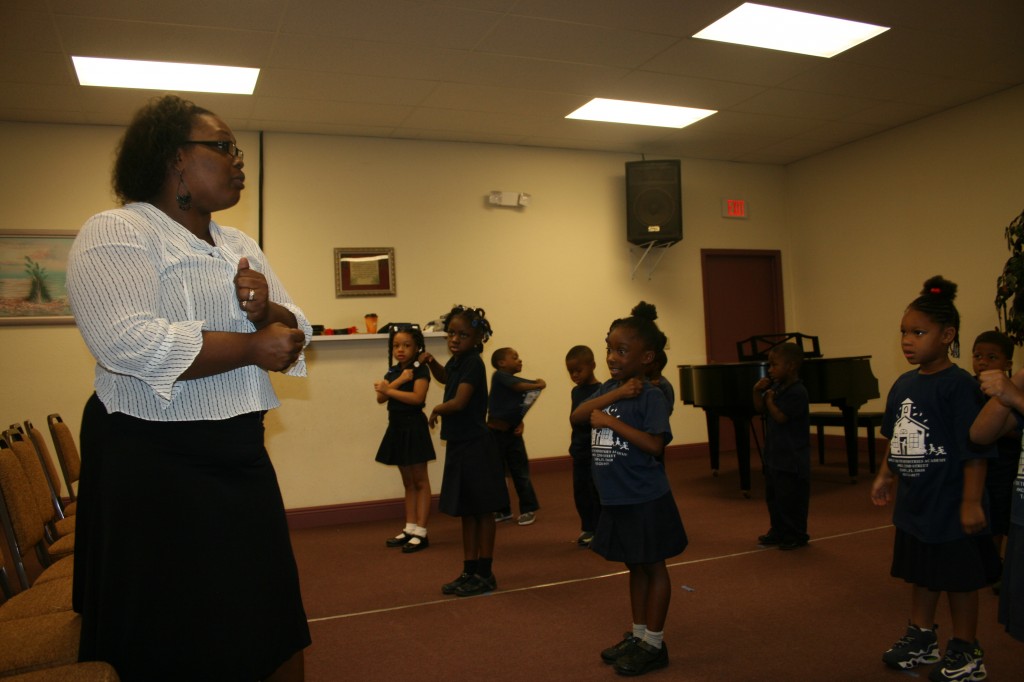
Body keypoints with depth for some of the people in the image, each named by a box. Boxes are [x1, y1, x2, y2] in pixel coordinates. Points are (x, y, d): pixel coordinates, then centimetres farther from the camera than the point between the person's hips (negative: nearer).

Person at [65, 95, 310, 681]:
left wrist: (267, 310, -11)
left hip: (242, 456, 7)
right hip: (154, 463, -7)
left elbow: (297, 334, 12)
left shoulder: (242, 246, 14)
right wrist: (252, 347, -18)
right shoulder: (115, 233, -9)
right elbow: (127, 342, -26)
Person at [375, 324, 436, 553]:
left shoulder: (420, 369, -9)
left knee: (420, 481, -1)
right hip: (396, 427, 7)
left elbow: (417, 397, -24)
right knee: (407, 481, 13)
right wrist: (398, 381, -16)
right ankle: (410, 528, 20)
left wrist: (389, 390, -19)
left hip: (414, 427, -7)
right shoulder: (393, 371, 10)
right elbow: (380, 398, -3)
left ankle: (421, 532, 1)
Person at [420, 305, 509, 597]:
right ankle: (469, 572, 25)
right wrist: (431, 362, 11)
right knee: (466, 512, 15)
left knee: (482, 510, 3)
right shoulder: (457, 361, 8)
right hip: (459, 446, 9)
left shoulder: (473, 363, -18)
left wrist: (437, 409, -8)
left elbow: (459, 402, -29)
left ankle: (485, 574, 14)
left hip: (476, 448, -9)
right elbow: (444, 377, 32)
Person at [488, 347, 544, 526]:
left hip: (512, 432, 4)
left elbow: (520, 410, 9)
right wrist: (538, 385, -14)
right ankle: (502, 510, 21)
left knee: (521, 473, 4)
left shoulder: (518, 382, 7)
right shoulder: (499, 376, -10)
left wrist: (520, 424, -8)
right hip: (496, 431, -4)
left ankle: (528, 509, 14)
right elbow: (519, 386, -25)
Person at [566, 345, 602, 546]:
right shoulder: (576, 391, 10)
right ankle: (588, 528, 25)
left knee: (596, 492, 1)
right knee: (580, 492, 13)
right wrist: (574, 445, 16)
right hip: (579, 452, 7)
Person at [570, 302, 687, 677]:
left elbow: (654, 444, -25)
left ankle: (654, 644, 22)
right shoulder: (608, 388, 4)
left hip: (646, 501, -7)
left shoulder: (650, 394, -16)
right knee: (636, 567, 20)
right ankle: (637, 636, 34)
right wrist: (615, 394, -18)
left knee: (653, 567, 9)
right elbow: (576, 416, -8)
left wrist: (610, 419, -24)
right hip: (616, 500, 7)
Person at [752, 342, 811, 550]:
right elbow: (760, 409, 10)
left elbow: (780, 416, -24)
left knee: (790, 498, 1)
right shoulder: (777, 387, 7)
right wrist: (758, 392, -6)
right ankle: (778, 531, 28)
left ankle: (796, 535, 15)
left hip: (791, 459, -9)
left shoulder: (797, 392, -20)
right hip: (774, 455, 9)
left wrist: (769, 399, -11)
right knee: (773, 496, 17)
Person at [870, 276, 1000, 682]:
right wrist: (885, 476, 11)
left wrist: (971, 502, -19)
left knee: (959, 579, 10)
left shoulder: (959, 385, -19)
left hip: (950, 508, -7)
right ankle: (922, 638, 37)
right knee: (921, 574, 20)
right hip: (914, 505, 7)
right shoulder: (903, 384, 4)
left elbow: (975, 449, -19)